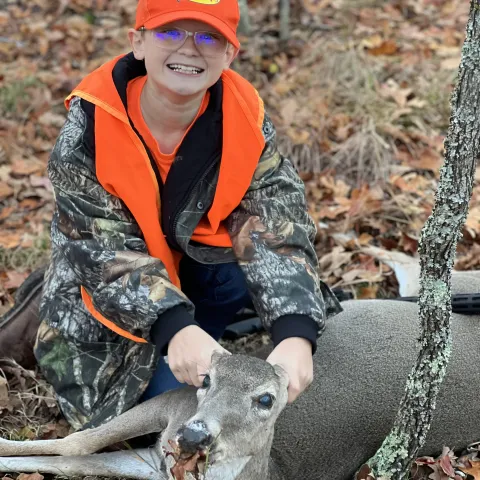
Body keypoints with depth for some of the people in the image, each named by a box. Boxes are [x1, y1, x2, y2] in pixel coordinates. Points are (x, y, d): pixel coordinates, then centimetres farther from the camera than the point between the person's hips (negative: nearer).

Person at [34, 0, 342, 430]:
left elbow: (276, 230, -28)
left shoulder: (247, 120, -19)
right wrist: (176, 328, -46)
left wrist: (295, 336, -45)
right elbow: (103, 247, -29)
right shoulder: (91, 122, -26)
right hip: (109, 295, -2)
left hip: (206, 270, 3)